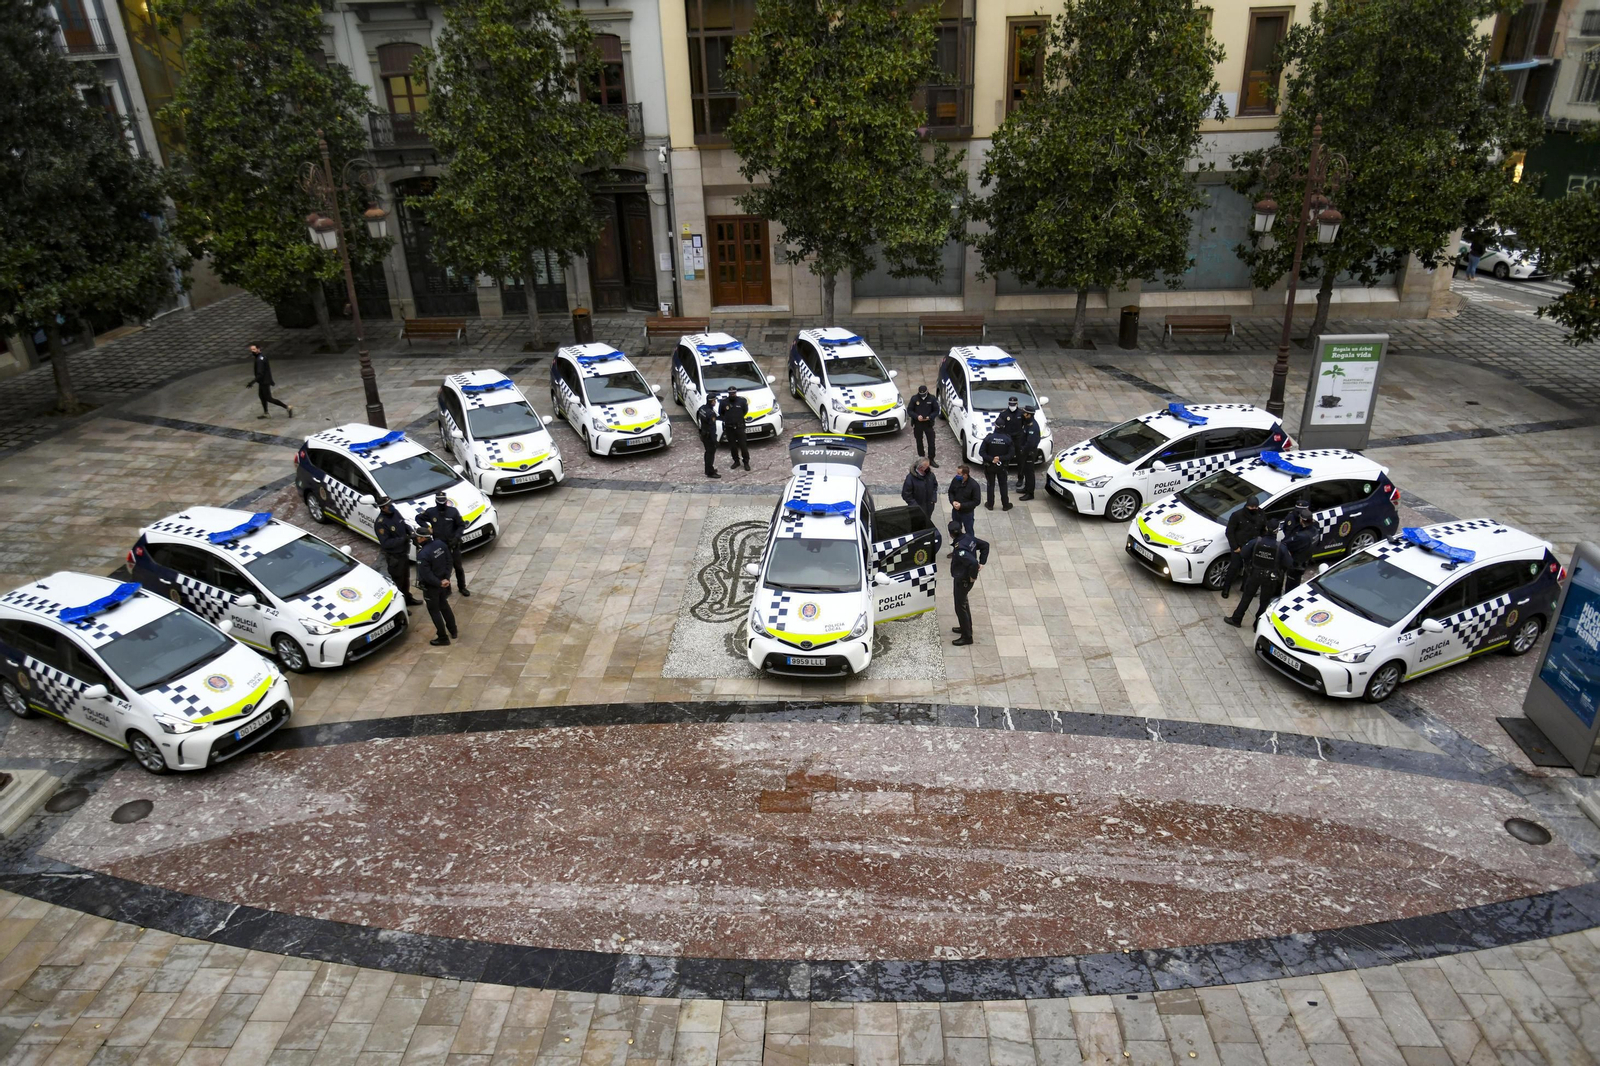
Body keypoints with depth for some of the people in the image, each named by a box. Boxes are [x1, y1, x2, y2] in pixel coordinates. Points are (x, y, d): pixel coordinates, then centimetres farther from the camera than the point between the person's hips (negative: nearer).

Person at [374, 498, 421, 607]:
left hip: (404, 552, 8)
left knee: (406, 578, 24)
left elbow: (404, 524, 12)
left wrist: (409, 530, -10)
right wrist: (402, 539, -31)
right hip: (394, 557, -8)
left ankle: (407, 599, 42)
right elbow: (385, 543, -28)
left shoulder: (395, 512, -3)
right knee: (397, 580, 5)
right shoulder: (380, 523, -27)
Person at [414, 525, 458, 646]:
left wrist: (440, 583, -14)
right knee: (444, 605, 24)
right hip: (443, 582, 7)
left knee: (434, 611, 9)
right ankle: (453, 631, 37)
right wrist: (446, 578, -3)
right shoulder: (440, 544, -9)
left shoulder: (422, 554, -30)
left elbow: (426, 575, -26)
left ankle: (443, 638, 17)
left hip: (431, 587, -7)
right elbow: (448, 561, -1)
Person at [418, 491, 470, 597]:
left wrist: (456, 537, -17)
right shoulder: (430, 512, -7)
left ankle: (462, 587, 25)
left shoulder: (453, 511, -10)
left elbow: (461, 525, -4)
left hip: (453, 545, 0)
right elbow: (418, 518, 9)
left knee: (458, 567, 10)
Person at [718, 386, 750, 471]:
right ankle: (736, 461, 25)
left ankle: (746, 462, 11)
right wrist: (727, 418, 10)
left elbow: (745, 410, 11)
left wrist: (739, 417, 9)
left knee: (743, 445, -1)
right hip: (728, 428, 1)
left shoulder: (742, 401, -7)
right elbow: (720, 412, 10)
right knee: (732, 446, 10)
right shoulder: (724, 402, -7)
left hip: (739, 426, -1)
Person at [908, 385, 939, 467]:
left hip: (928, 424, 0)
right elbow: (909, 410, -3)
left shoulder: (932, 398, -8)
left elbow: (936, 410, -1)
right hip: (917, 424, 0)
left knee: (931, 442, -1)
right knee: (919, 442, 12)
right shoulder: (914, 399, -8)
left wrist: (929, 417, -18)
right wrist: (917, 416, -20)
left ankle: (931, 460, 9)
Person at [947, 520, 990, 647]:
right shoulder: (968, 537, -7)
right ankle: (966, 627, 44)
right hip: (964, 578, 9)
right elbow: (985, 545, 6)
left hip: (963, 580, -9)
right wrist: (982, 563, 6)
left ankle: (967, 637, 19)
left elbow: (973, 563, -44)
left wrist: (973, 576, -26)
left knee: (960, 607, 6)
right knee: (963, 603, 26)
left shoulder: (959, 549, -34)